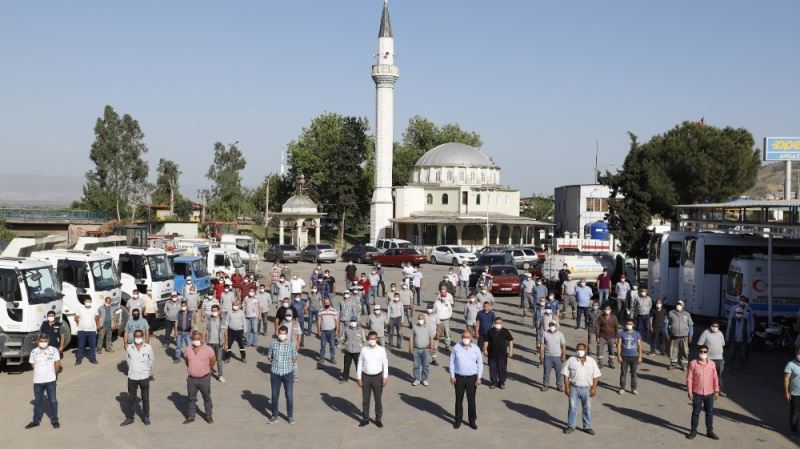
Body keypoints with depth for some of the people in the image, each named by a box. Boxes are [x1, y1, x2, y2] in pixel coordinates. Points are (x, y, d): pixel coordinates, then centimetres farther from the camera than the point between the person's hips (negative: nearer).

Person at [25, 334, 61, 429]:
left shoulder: (54, 350, -6)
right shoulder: (34, 351, -1)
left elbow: (57, 364, 0)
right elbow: (32, 364, 9)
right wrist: (40, 371, 10)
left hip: (50, 380, -2)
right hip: (37, 380, 2)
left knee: (53, 401, 3)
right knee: (37, 401, 12)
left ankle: (54, 420, 14)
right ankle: (36, 421, 23)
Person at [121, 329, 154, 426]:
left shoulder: (148, 348, -8)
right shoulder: (129, 348, -6)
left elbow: (152, 359, 8)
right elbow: (128, 360, 10)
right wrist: (131, 368, 12)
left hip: (144, 377, -1)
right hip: (132, 377, 1)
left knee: (145, 398, 11)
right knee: (131, 398, 10)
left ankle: (146, 417, 24)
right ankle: (129, 418, 20)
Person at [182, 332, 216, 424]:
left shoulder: (208, 350, -10)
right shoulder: (188, 351, -3)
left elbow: (213, 361, 3)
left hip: (204, 378, -2)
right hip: (191, 379, 2)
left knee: (207, 397, 11)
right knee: (191, 398, 13)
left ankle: (209, 416, 23)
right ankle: (190, 416, 24)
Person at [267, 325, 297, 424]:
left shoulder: (291, 344, -6)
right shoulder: (273, 343, -3)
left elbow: (295, 358, 5)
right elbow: (269, 356, 8)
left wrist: (292, 363, -7)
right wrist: (274, 363, 0)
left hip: (288, 373, -1)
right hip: (275, 373, 1)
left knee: (289, 395, 3)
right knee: (275, 395, 10)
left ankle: (290, 416, 19)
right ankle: (274, 416, 24)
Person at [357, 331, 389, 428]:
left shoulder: (381, 350, -5)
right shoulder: (364, 350, -3)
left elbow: (385, 364, 0)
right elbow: (360, 364, 2)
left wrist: (385, 377, -3)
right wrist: (359, 378, -1)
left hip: (377, 377, -1)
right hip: (366, 376, 1)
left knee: (378, 399, 8)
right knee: (365, 399, 8)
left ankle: (378, 419, 20)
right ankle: (365, 419, 20)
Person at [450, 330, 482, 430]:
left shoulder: (476, 349, -1)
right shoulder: (456, 348, -2)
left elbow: (480, 363, 3)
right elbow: (452, 362, 3)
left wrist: (479, 378, -2)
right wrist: (452, 376, -3)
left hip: (472, 378, 0)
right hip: (459, 377, 0)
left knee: (471, 400, 4)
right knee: (459, 400, 8)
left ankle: (472, 421, 15)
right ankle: (458, 420, 19)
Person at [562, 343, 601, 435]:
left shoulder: (591, 361, 1)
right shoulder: (571, 360, -2)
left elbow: (596, 376, 3)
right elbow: (566, 374, -2)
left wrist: (594, 388, -5)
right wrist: (567, 387, -8)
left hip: (587, 389, 1)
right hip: (574, 388, -1)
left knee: (587, 408, 8)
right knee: (572, 407, 2)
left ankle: (587, 427, 20)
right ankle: (571, 426, 12)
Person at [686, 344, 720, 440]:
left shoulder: (712, 364, 1)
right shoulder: (693, 363, -8)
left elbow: (715, 378, 7)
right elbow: (689, 378, -6)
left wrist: (716, 391, 5)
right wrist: (689, 391, -9)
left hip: (709, 393, 2)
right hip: (697, 393, -2)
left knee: (710, 413, 11)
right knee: (695, 412, 7)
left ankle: (710, 431, 23)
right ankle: (693, 431, 17)